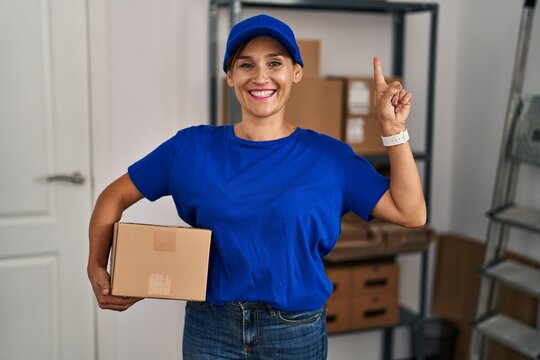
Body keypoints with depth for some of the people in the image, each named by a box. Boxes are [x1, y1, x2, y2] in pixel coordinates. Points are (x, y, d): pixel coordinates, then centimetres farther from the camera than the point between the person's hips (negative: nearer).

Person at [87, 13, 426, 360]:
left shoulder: (328, 156, -5)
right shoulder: (192, 148, -5)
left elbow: (411, 213, -8)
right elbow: (115, 196, 3)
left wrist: (393, 129, -14)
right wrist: (96, 267, -10)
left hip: (298, 332, 0)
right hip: (209, 330, 0)